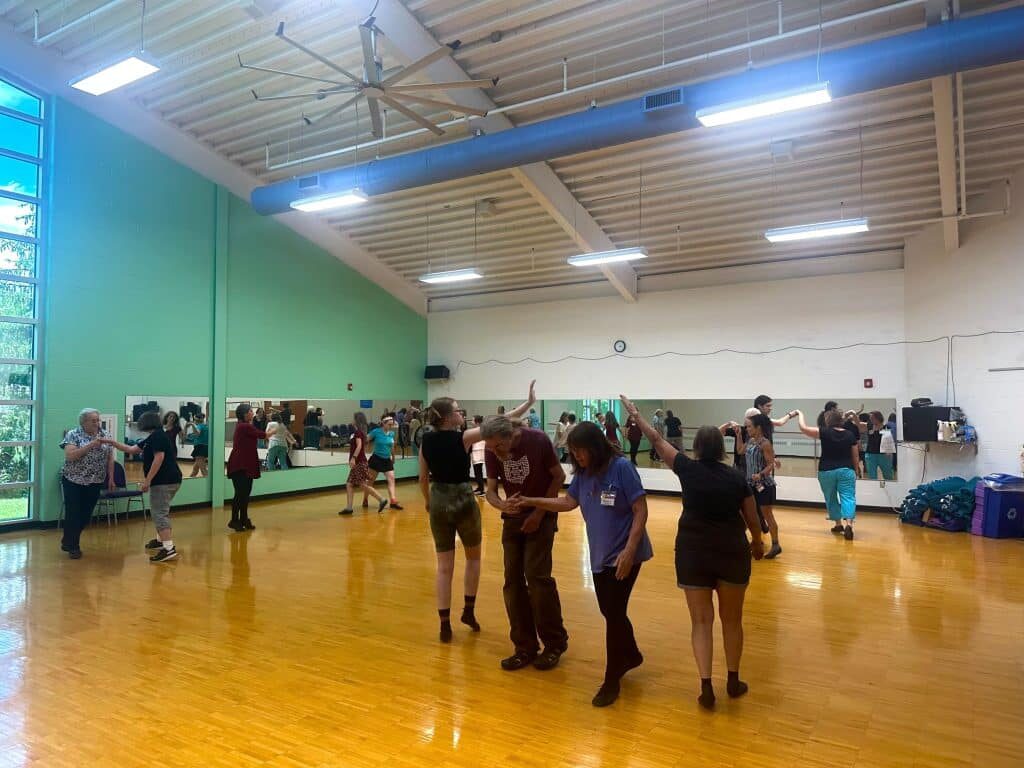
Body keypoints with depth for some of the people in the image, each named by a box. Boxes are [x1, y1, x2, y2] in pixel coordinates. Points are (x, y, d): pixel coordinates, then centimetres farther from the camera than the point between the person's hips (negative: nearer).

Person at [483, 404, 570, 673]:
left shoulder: (538, 441, -22)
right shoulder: (493, 452, -11)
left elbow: (559, 476, -10)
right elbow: (490, 491, -5)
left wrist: (540, 512, -15)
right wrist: (501, 505, -28)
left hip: (541, 515, -4)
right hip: (513, 518, 4)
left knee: (537, 576, -11)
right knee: (513, 580, 2)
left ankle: (555, 643, 6)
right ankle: (525, 647, 13)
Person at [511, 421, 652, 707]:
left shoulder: (621, 468, -19)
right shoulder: (583, 473, 2)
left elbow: (641, 511, -18)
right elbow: (568, 502, 11)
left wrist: (629, 551, -22)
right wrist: (530, 501, 4)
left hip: (622, 555, -7)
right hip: (599, 555, 7)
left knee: (614, 614, 0)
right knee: (610, 612, 17)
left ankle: (611, 681, 17)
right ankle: (631, 655, 43)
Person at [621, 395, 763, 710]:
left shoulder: (688, 469, -7)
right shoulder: (737, 478, -3)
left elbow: (658, 441, 2)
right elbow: (752, 520, 5)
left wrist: (635, 414, 13)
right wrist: (758, 543, 25)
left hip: (693, 553, -1)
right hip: (732, 552, 1)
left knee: (701, 620, 7)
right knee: (731, 619, 17)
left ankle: (706, 686, 2)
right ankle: (733, 681, 28)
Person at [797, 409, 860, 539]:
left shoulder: (825, 432, -10)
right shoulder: (850, 434, 1)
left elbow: (803, 428, -7)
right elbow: (855, 456, 8)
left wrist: (800, 414, 8)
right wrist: (855, 471, 21)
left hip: (826, 471, -2)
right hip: (846, 470, 2)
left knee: (831, 498, 15)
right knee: (848, 497, -3)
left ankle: (838, 524, 22)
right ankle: (849, 524, -20)